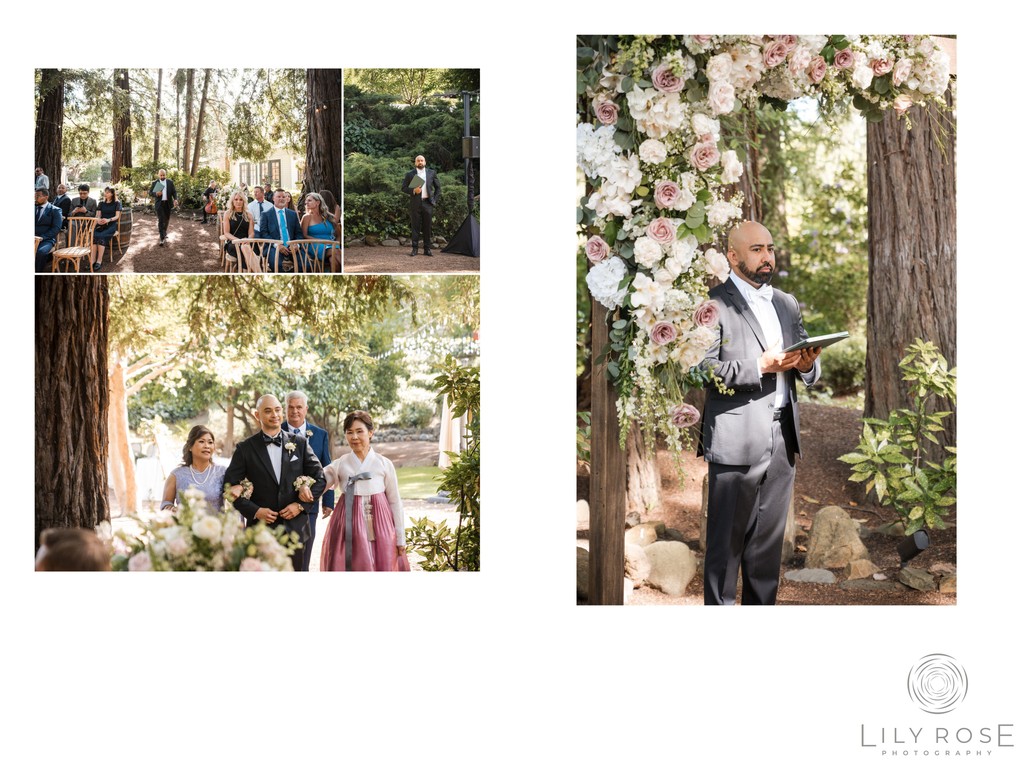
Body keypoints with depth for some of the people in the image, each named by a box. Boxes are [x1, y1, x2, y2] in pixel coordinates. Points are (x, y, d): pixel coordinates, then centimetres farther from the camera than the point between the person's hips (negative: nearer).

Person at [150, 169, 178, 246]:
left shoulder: (170, 182, 4)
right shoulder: (154, 183, 0)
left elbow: (174, 192, 5)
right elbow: (150, 193, 2)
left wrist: (175, 199, -12)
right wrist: (156, 194, -19)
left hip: (168, 203, 3)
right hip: (159, 204, -3)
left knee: (166, 219, 15)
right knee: (161, 220, -10)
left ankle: (164, 232, 41)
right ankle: (162, 238, -15)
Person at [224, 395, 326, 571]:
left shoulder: (299, 443, 6)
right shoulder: (246, 449, 2)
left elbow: (319, 477, 8)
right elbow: (231, 485, 1)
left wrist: (301, 505, -4)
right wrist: (254, 510, -10)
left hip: (294, 526, 1)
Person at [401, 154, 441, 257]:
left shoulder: (431, 173, 9)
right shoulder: (410, 174, 5)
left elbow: (438, 187, 15)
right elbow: (404, 188, 4)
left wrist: (434, 199, 6)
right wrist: (413, 191, -14)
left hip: (427, 203, 1)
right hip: (415, 203, -1)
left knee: (427, 227, 3)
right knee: (415, 227, -1)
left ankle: (427, 249, 7)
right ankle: (414, 249, 2)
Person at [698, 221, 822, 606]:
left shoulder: (787, 304, 19)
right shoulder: (714, 304, -5)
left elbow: (804, 366, 22)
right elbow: (704, 370, -14)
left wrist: (807, 364, -1)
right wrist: (760, 366, -21)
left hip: (783, 438, 7)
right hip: (737, 440, -6)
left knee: (769, 540, 10)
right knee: (727, 541, -2)